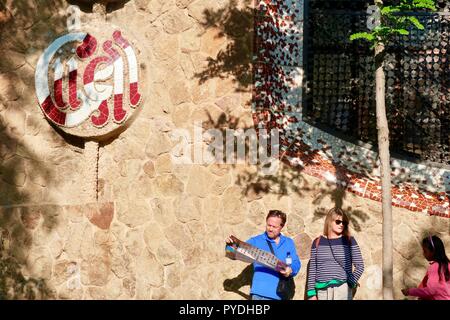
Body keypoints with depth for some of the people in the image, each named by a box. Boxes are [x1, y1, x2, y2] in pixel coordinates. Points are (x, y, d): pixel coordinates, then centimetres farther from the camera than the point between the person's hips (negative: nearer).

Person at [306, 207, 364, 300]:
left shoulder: (349, 241, 3)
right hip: (322, 291, 2)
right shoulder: (317, 242, 8)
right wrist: (311, 293, 3)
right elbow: (312, 269, 7)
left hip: (343, 290, -2)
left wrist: (350, 284, -7)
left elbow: (360, 266, 3)